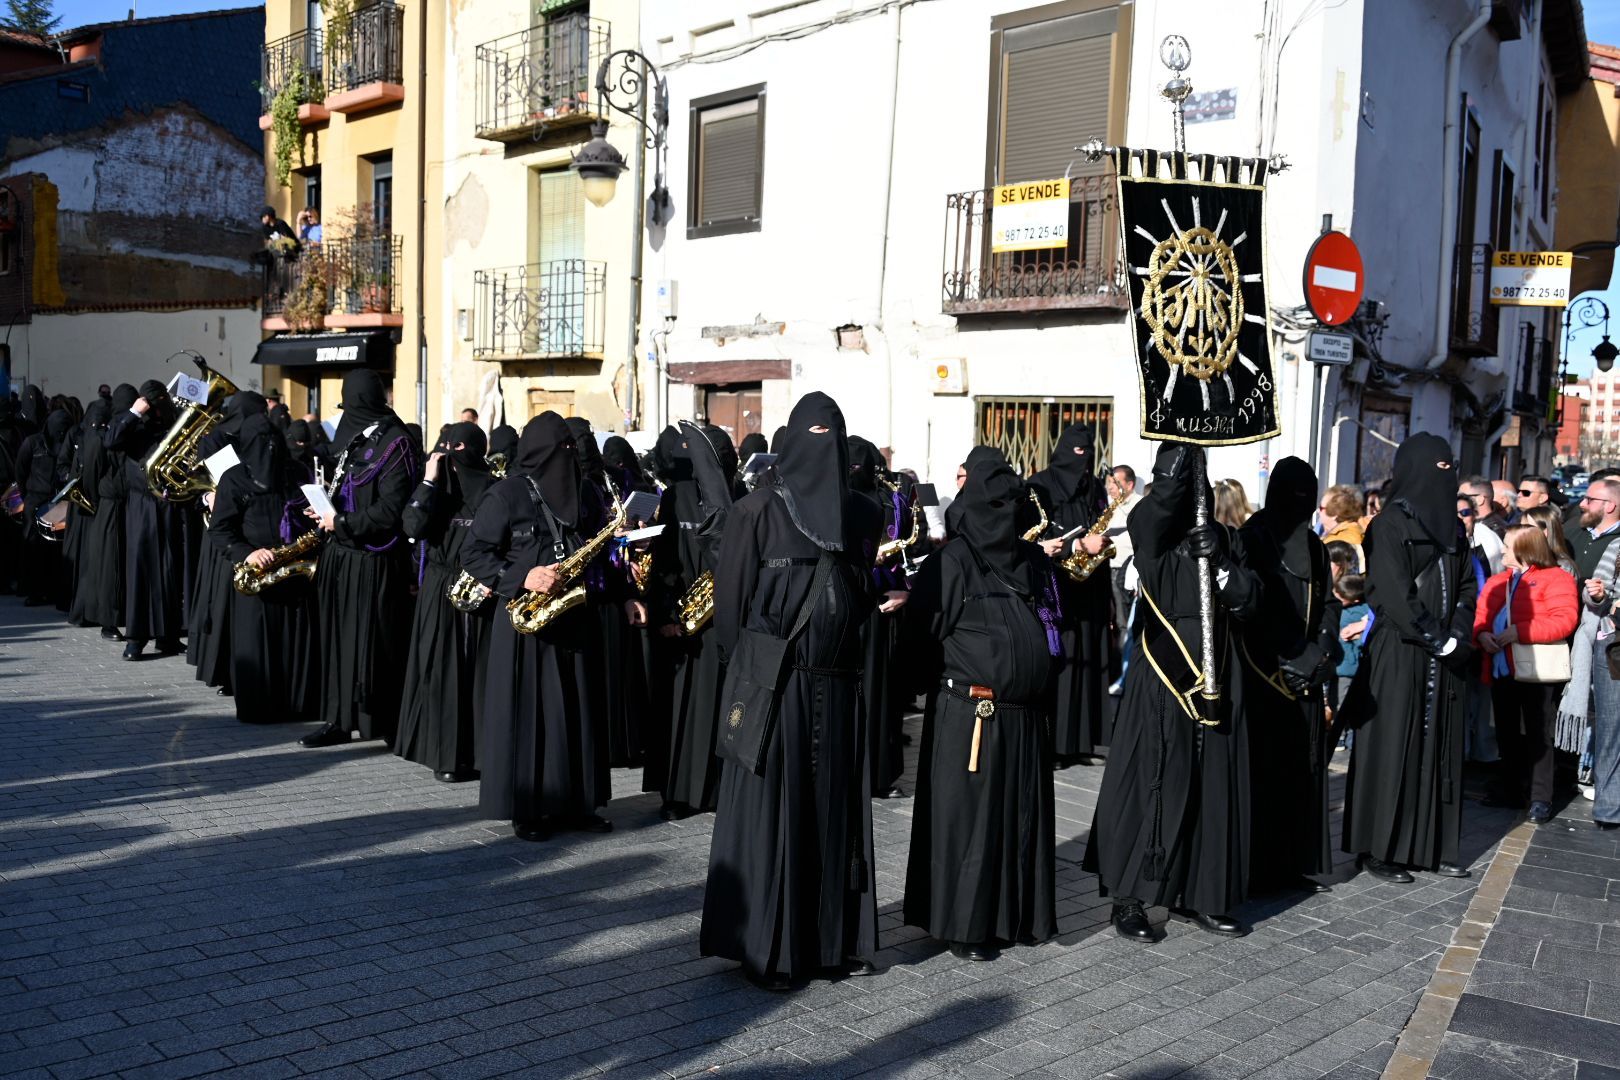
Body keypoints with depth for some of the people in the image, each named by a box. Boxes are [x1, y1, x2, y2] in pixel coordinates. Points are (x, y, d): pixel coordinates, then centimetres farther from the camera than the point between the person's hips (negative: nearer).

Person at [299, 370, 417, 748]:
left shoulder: (394, 444, -12)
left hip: (372, 563, -8)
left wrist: (340, 522, -14)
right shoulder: (353, 439, 13)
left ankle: (382, 722, 7)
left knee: (369, 642, -3)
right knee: (337, 639, 8)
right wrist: (326, 504, 4)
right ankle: (338, 720, 15)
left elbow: (389, 511, -19)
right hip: (341, 555, 8)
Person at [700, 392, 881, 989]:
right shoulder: (759, 509, -4)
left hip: (837, 684, 5)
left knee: (834, 806, 9)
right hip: (772, 680, -5)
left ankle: (835, 936, 21)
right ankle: (765, 945, 11)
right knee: (771, 807, 0)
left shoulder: (859, 515, 10)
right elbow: (731, 593, -4)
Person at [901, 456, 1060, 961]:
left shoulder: (1034, 560, 11)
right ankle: (963, 924, 11)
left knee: (1024, 813, 12)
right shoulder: (953, 562, -9)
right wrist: (947, 687, -2)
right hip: (969, 715, -6)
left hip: (1024, 715, 6)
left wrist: (1040, 683, 14)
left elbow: (1050, 627, 21)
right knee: (968, 816, 1)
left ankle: (1020, 913, 25)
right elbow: (920, 635, -8)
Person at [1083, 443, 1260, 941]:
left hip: (1215, 680, 5)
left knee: (1212, 788, 9)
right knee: (1152, 786, -3)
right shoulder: (1152, 530, -2)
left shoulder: (1225, 538, 11)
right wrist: (1178, 458, -23)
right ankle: (1127, 899, 7)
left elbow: (1247, 602, 3)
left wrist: (1220, 560, -13)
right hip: (1161, 677, -5)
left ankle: (1196, 896, 22)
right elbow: (1146, 520, -26)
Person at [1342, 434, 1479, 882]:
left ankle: (1433, 846, 17)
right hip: (1398, 655, -7)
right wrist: (1439, 641, -13)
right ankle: (1379, 850, 7)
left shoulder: (1452, 528, 13)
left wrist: (1458, 636, -4)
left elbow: (1468, 588, 12)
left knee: (1440, 748, 9)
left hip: (1443, 657, 7)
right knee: (1393, 749, -2)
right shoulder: (1390, 526, -8)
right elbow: (1395, 594, -15)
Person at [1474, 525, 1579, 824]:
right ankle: (1510, 791, 23)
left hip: (1536, 672, -7)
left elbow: (1564, 620, -17)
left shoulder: (1556, 578, -4)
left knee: (1537, 737, -2)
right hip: (1501, 670, 7)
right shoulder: (1496, 582, 18)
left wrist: (1520, 632, -22)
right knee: (1507, 735, 13)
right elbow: (1480, 617, 12)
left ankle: (1541, 799, 5)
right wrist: (1481, 634, -11)